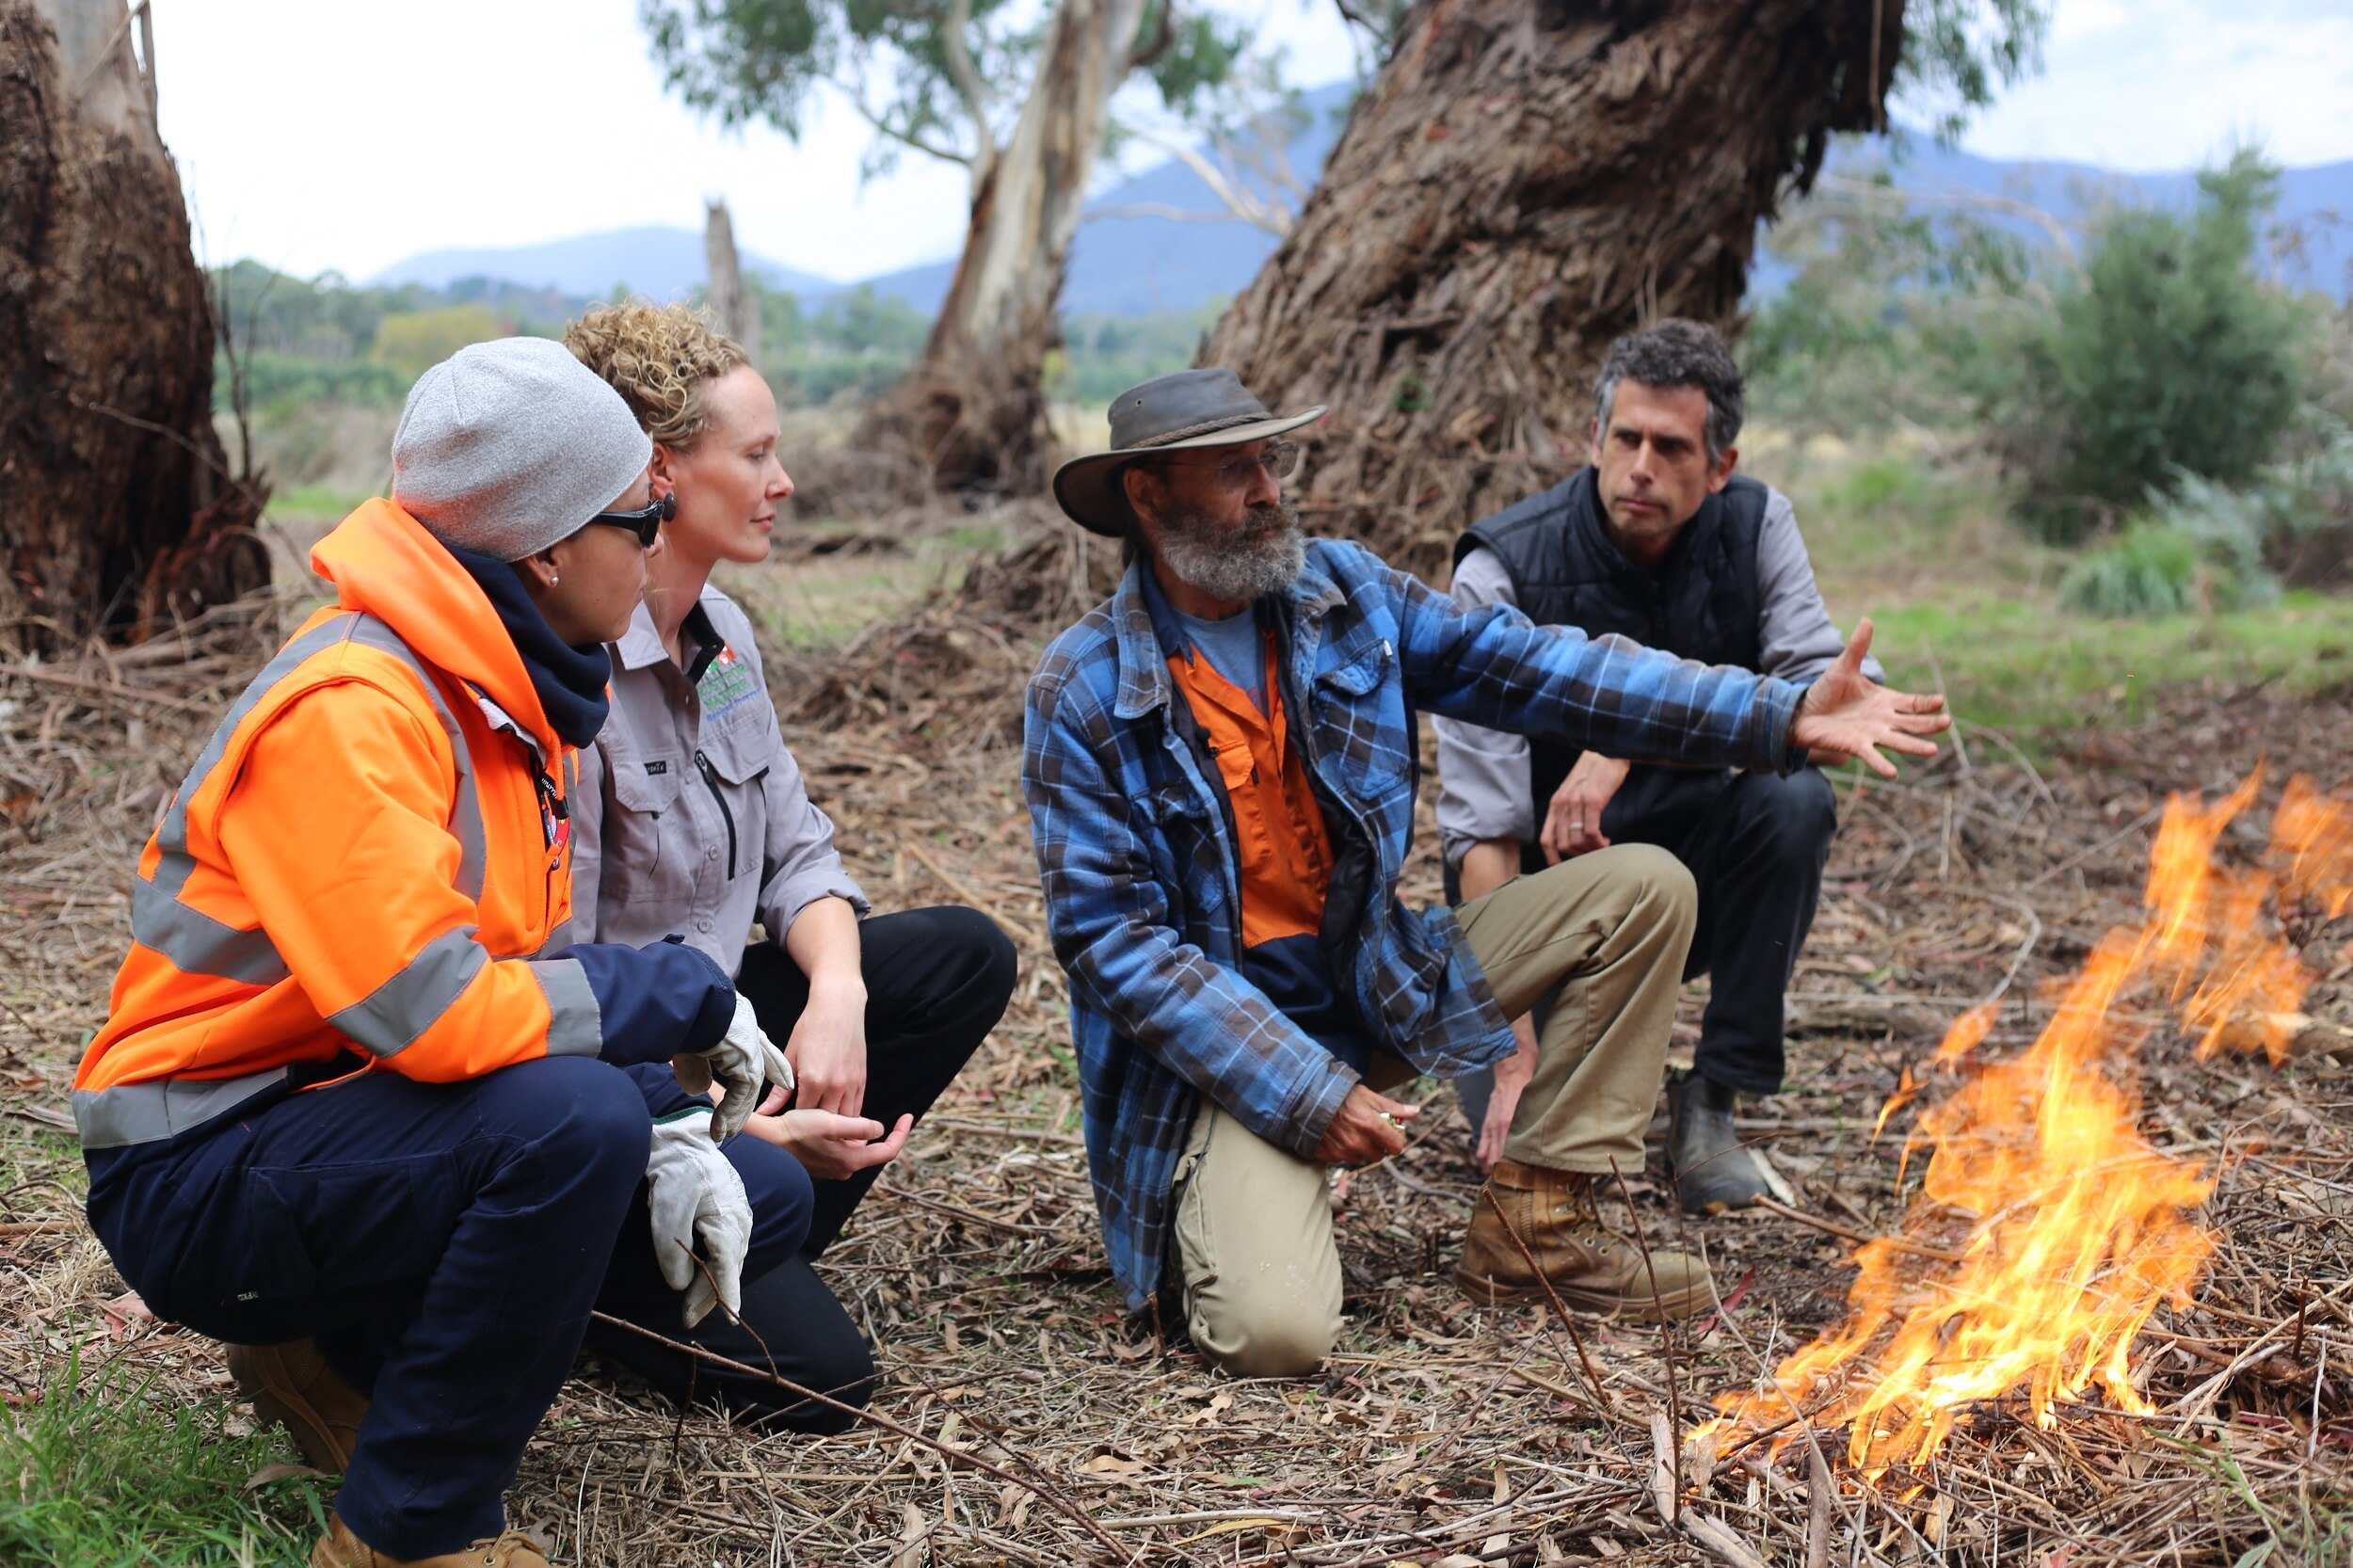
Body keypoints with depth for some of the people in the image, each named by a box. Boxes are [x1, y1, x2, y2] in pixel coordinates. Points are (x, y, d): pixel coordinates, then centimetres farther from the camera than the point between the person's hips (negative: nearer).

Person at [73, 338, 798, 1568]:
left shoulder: (509, 702, 6)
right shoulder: (348, 709, -24)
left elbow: (528, 969, 10)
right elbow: (435, 1012, -33)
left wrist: (663, 1138, -7)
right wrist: (683, 999, -20)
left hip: (369, 1118, 9)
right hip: (200, 1176, -9)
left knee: (759, 1202, 2)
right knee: (569, 1119, -35)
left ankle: (344, 1354, 13)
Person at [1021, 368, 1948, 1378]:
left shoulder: (1342, 592, 1)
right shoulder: (1083, 695, -14)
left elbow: (1535, 669, -2)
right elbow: (1112, 939, -16)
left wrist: (1782, 717, -10)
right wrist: (1306, 1094, -23)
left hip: (1377, 981, 6)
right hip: (1223, 1040, -6)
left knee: (1644, 887, -5)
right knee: (1274, 1331, -28)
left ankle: (1536, 1221, -1)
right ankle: (1227, 1211, 10)